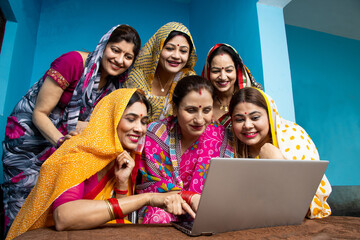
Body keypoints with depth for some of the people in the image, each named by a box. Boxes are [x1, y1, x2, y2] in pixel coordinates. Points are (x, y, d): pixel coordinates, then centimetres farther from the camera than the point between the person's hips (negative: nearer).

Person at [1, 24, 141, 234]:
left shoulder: (115, 83, -3)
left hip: (63, 144, 5)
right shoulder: (73, 61, -22)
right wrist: (61, 141, -33)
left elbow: (84, 124, -1)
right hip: (29, 138, -5)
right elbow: (40, 113, -19)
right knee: (23, 211, 1)